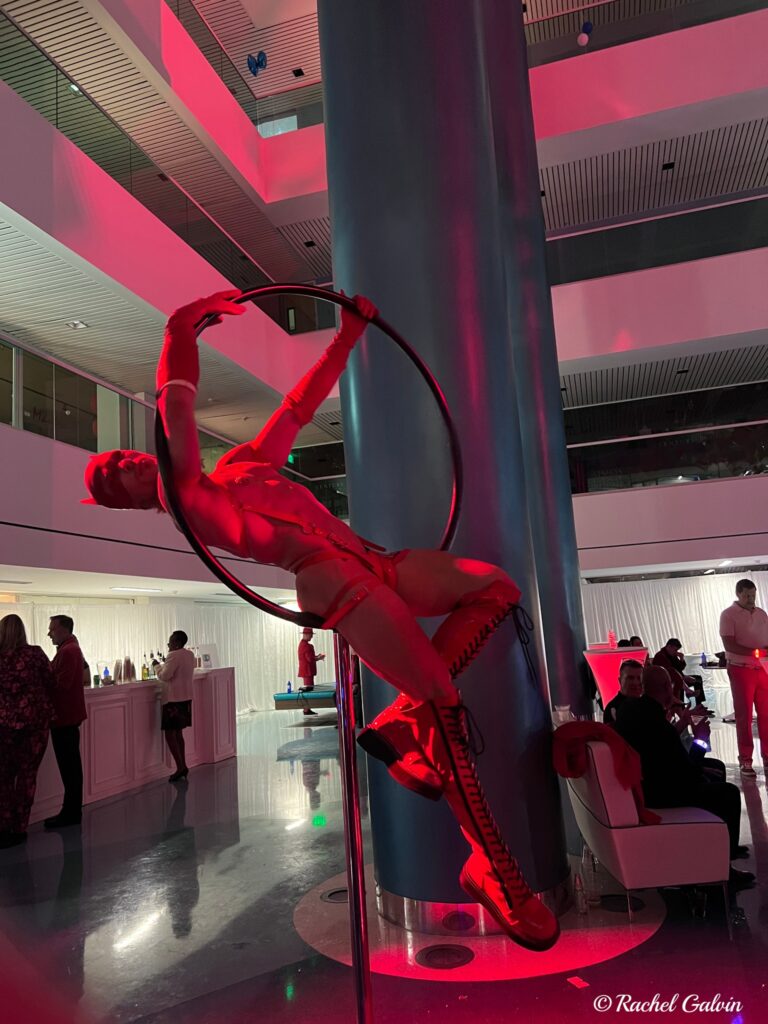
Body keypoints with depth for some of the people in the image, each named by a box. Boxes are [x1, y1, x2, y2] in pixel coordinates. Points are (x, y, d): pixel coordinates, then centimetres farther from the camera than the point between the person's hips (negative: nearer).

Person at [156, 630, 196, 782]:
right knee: (178, 732, 15)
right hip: (186, 697, 9)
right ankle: (183, 766, 18)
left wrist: (158, 666, -1)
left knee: (169, 733, -5)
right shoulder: (190, 654, 10)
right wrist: (164, 665, 15)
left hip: (174, 699, -9)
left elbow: (165, 676, -17)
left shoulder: (174, 656, -17)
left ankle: (180, 767, -9)